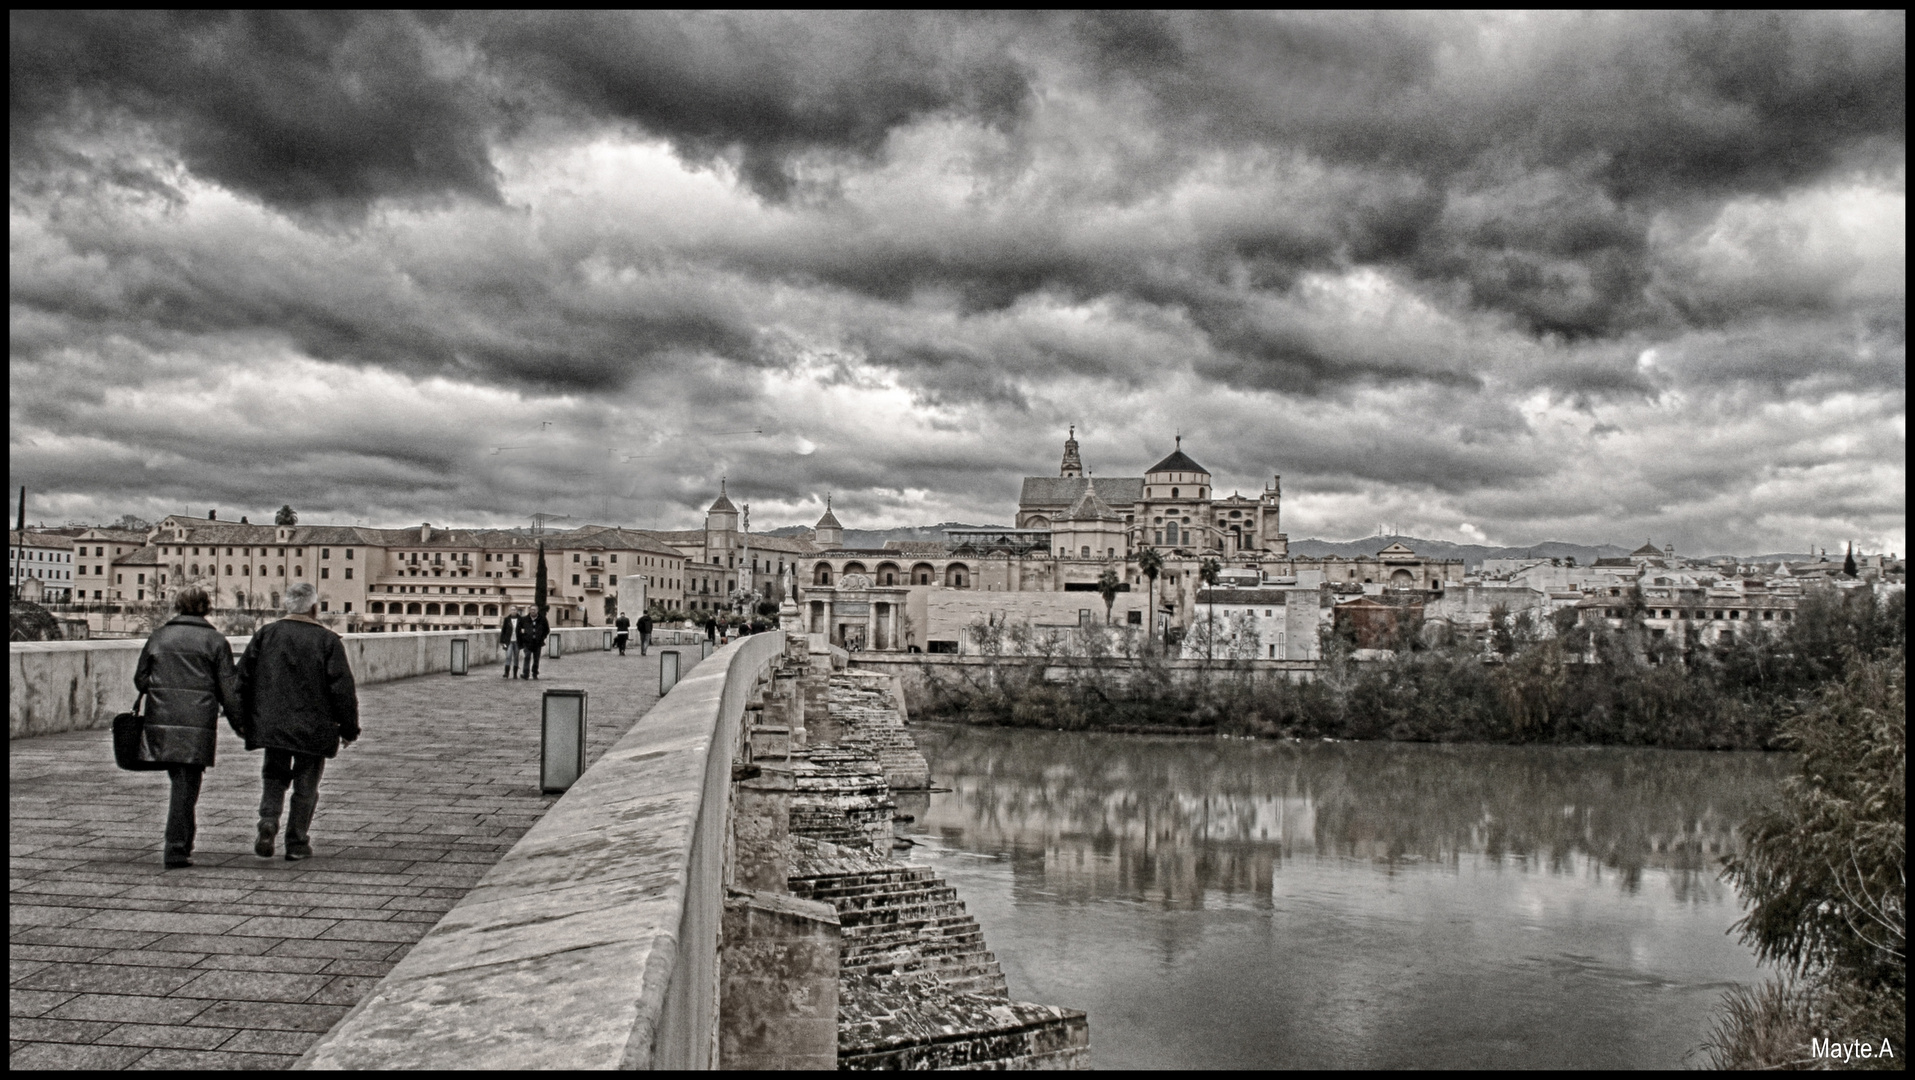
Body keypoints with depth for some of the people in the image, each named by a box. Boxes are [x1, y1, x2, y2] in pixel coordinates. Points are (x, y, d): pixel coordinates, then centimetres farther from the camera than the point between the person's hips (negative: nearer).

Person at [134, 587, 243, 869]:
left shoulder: (158, 636, 10)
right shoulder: (215, 641, 1)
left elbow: (140, 679, 12)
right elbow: (228, 689, -1)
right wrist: (239, 723, 7)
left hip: (161, 720, 4)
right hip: (198, 723, -4)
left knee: (179, 782, 17)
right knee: (187, 785, 0)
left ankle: (183, 843, 23)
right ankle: (175, 849, -4)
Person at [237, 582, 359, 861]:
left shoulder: (265, 634, 2)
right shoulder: (328, 641, -7)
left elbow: (243, 678, 5)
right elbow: (343, 689, -8)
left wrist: (246, 720, 16)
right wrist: (349, 729, 1)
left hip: (271, 725, 2)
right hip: (313, 729, -2)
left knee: (273, 776, 18)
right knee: (305, 786, 8)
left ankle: (268, 821, -6)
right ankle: (296, 844, 11)